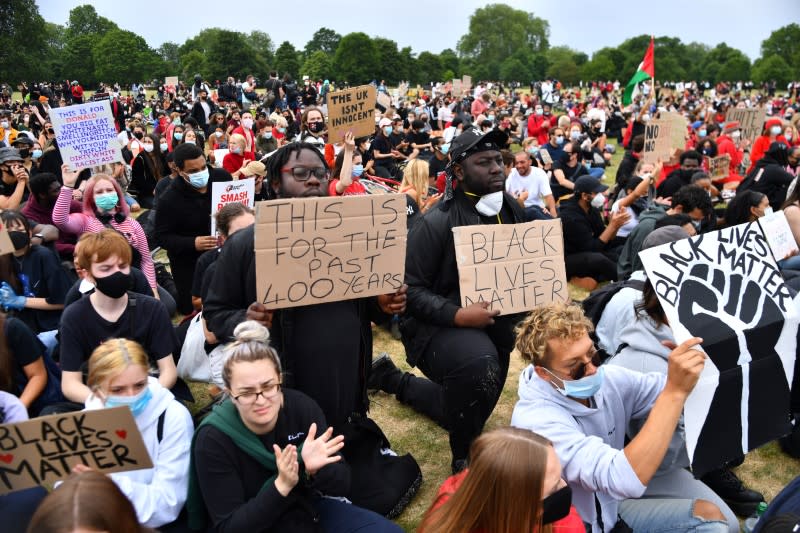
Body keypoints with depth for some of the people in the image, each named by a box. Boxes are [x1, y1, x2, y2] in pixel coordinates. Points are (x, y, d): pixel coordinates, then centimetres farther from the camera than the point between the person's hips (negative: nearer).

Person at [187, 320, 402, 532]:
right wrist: (281, 485, -32)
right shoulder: (213, 439, -19)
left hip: (310, 510, 4)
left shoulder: (302, 407, -13)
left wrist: (315, 470, -30)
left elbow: (342, 485, -9)